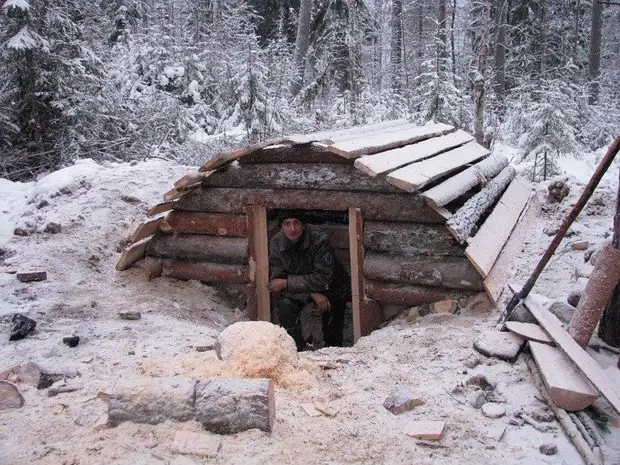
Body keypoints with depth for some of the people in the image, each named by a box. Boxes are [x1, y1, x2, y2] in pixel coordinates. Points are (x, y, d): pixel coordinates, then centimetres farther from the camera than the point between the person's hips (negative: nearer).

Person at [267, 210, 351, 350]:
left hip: (328, 286, -1)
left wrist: (286, 283, -30)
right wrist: (311, 293, -30)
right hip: (297, 290, 1)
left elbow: (323, 278, -29)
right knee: (285, 304, -24)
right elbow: (277, 279, -17)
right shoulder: (276, 243, -16)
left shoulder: (319, 239, -28)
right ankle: (296, 347, -4)